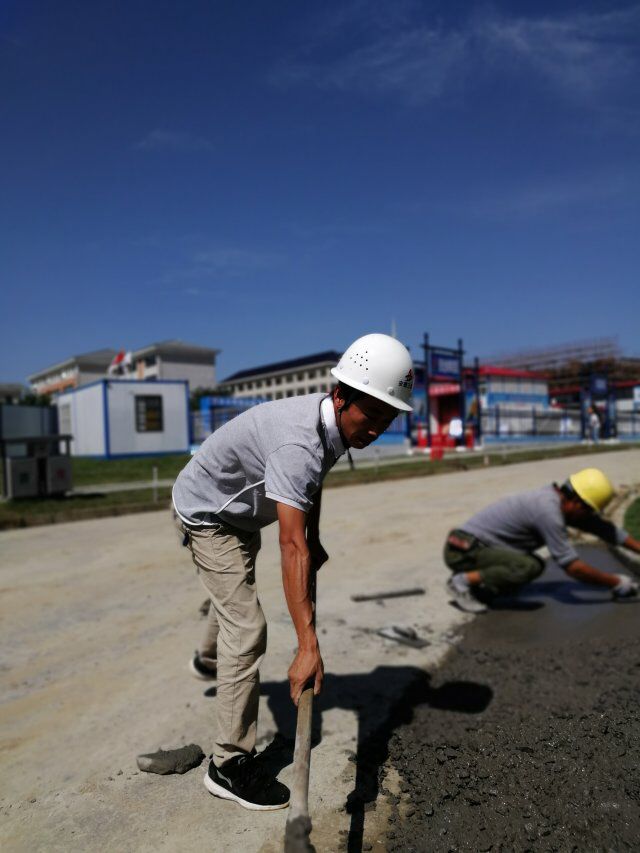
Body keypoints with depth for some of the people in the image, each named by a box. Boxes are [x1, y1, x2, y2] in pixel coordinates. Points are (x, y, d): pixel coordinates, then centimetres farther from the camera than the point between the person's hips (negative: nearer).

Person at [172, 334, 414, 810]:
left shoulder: (334, 423, -13)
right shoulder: (298, 443, -42)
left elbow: (312, 484, 8)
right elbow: (291, 545, -49)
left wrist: (315, 541, 5)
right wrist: (308, 644, -51)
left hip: (242, 512, 10)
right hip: (208, 513, -9)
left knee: (237, 593, 31)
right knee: (247, 628, -14)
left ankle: (209, 661, 62)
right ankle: (230, 763, 2)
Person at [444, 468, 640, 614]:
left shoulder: (560, 498, 6)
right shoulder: (549, 511, -22)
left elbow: (604, 528, 16)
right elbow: (573, 567, -19)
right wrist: (616, 583, -7)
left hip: (474, 544, 10)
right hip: (463, 548, -10)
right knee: (529, 567, -28)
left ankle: (470, 577, 14)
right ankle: (462, 581, -13)